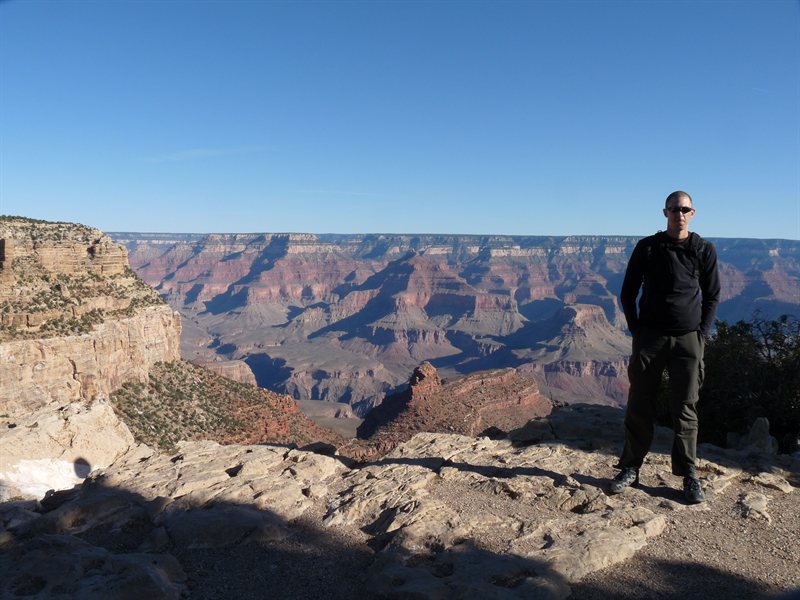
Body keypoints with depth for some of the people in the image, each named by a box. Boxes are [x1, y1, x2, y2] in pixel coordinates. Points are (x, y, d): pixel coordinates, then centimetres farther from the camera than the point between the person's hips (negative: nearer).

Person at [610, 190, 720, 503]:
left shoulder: (704, 250, 6)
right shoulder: (647, 248, 4)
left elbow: (712, 297, 11)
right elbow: (627, 293, 8)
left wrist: (702, 333, 2)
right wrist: (636, 330, 1)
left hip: (688, 339, 0)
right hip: (650, 337, 0)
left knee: (685, 409, 4)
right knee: (640, 405, 3)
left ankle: (689, 475, 14)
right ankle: (630, 468, 13)